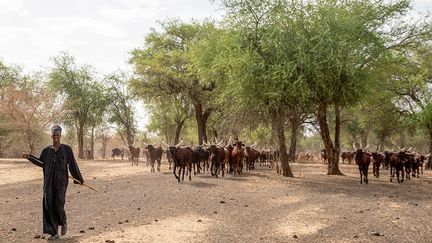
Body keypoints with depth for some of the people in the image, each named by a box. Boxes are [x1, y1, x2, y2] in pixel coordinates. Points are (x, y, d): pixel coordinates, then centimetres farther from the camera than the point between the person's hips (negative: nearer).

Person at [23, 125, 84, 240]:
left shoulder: (67, 149, -1)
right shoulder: (46, 150, 8)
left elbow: (73, 165, 2)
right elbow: (41, 162, 25)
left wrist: (79, 179, 4)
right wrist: (29, 157, 15)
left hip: (61, 181, -3)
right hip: (49, 181, 3)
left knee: (58, 205, -11)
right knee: (49, 206, -2)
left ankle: (64, 222, 23)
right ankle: (54, 233, 6)